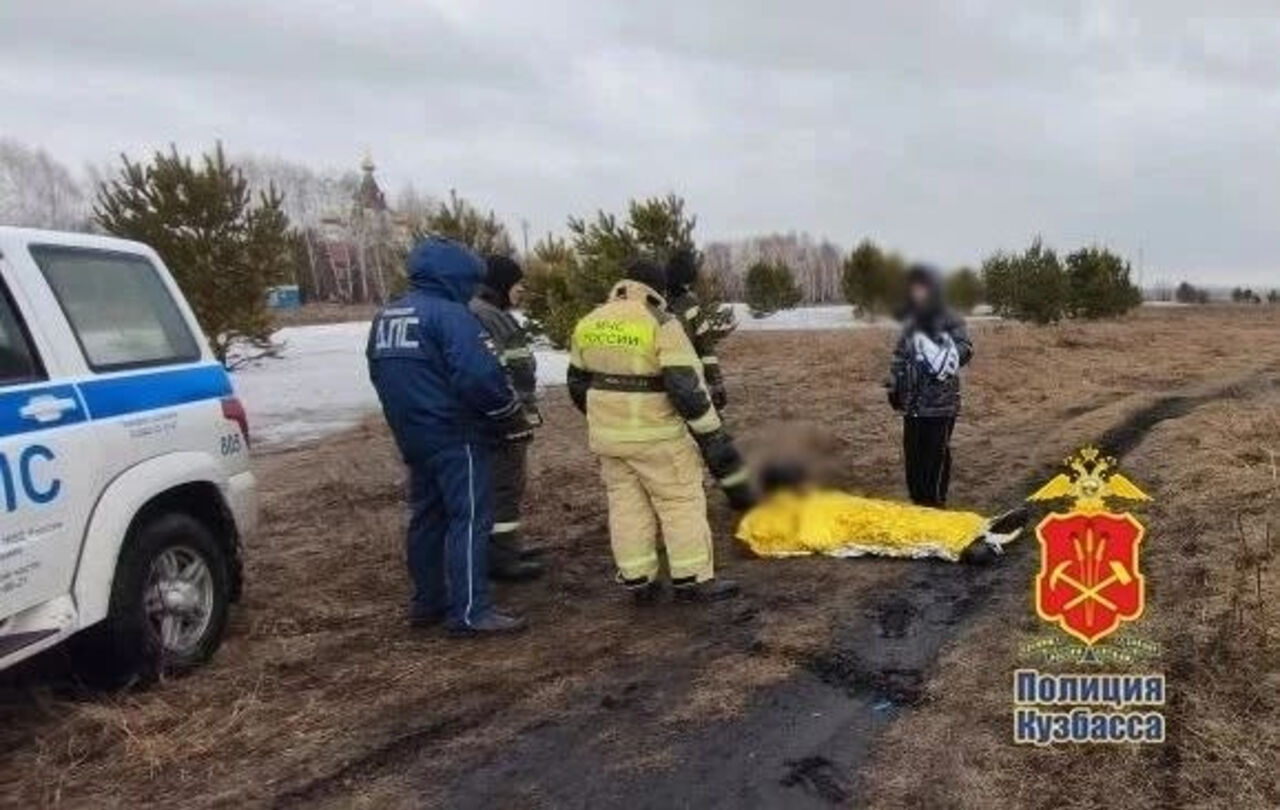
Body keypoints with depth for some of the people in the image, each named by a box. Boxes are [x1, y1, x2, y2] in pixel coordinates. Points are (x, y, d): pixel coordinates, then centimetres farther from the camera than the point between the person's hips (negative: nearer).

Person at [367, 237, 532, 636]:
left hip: (413, 436, 9)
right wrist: (513, 419, -12)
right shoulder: (449, 314, -16)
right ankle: (470, 611, -4)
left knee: (428, 517, 16)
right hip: (456, 436, -9)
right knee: (470, 518, -4)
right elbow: (480, 376, -24)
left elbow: (381, 373, 18)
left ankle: (427, 602, 25)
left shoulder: (385, 317, 12)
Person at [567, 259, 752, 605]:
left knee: (626, 503, 13)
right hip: (657, 435, -6)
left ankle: (638, 581, 18)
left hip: (607, 435, 6)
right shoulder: (661, 324, -13)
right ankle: (692, 580, 10)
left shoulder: (587, 324, 7)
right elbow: (687, 387, -18)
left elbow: (578, 383, 15)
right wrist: (712, 434, -10)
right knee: (681, 502, 5)